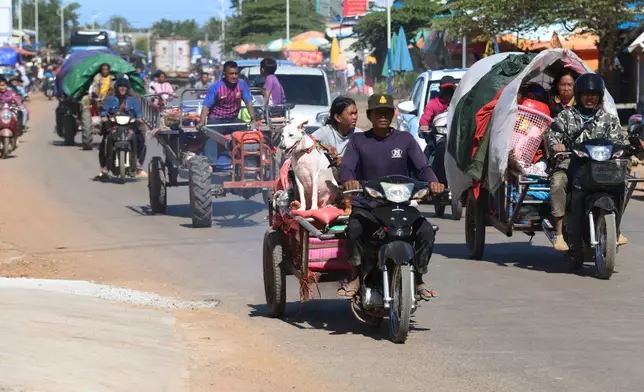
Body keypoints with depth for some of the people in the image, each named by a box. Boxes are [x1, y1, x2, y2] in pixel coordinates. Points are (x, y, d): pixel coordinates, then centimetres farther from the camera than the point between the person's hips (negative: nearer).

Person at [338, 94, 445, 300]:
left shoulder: (405, 139, 9)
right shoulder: (358, 141, 7)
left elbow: (422, 166, -1)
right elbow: (346, 166, -7)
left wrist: (433, 182, -24)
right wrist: (349, 180, -31)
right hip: (366, 206, -1)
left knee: (426, 230, -22)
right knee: (354, 228, -32)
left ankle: (418, 279, -2)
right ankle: (355, 277, -11)